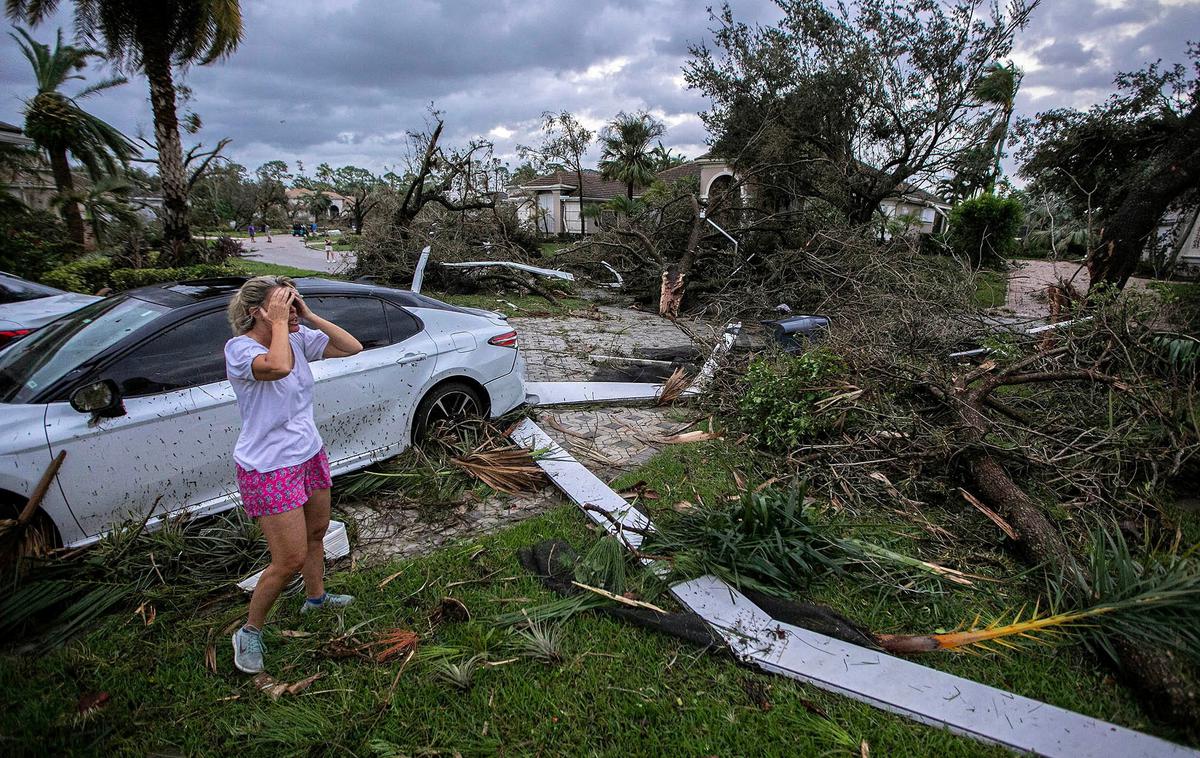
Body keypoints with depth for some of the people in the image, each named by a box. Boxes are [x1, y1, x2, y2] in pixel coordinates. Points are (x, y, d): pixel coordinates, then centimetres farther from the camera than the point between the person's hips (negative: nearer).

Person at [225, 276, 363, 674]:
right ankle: (250, 632, 23)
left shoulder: (299, 339, -1)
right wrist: (279, 323, -27)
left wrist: (309, 316, -10)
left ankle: (316, 597, 49)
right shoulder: (239, 348, -20)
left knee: (316, 532, 24)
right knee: (291, 559, -2)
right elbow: (278, 366, -42)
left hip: (310, 455, 7)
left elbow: (352, 347, -4)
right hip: (269, 468, -7)